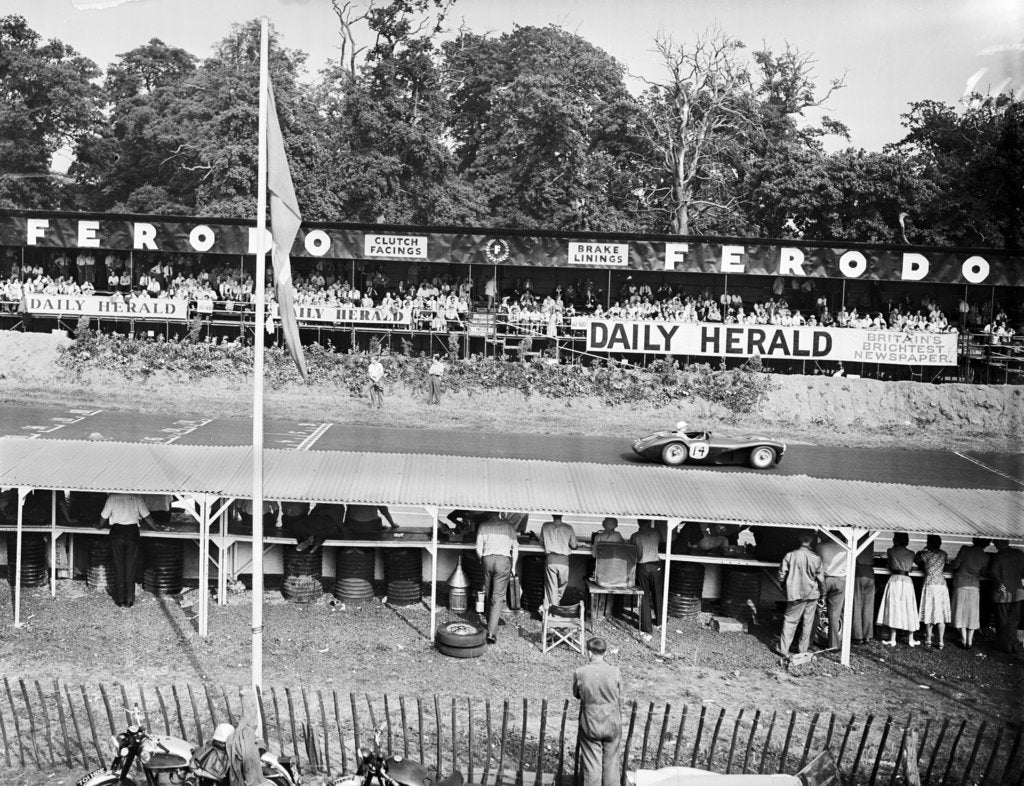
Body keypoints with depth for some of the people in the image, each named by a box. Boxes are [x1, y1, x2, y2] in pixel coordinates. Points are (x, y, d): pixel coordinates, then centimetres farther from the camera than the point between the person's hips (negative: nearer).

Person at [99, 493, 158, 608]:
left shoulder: (112, 497, -1)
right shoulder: (136, 498, 1)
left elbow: (103, 517, 6)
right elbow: (147, 516, 5)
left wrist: (100, 526, 27)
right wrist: (156, 528, 19)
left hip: (117, 532, 0)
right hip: (132, 532, 0)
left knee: (118, 568, 7)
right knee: (130, 568, 5)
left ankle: (120, 600, 8)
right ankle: (129, 600, 5)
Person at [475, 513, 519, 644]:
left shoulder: (483, 525, 12)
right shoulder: (508, 525, 12)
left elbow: (479, 549, 7)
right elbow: (515, 547, 9)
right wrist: (513, 566, 16)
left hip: (487, 559, 1)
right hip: (504, 560, -1)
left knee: (488, 595, 17)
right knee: (498, 597, -4)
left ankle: (491, 623, 27)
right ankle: (491, 632, -13)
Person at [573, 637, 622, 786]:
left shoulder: (580, 673, -13)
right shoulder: (615, 672, -11)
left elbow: (576, 694, 5)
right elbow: (619, 700, 0)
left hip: (589, 725, -1)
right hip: (612, 724, 1)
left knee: (591, 764, 8)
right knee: (611, 763, 13)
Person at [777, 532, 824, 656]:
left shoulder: (790, 556, -8)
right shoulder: (816, 558, -7)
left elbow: (781, 575, -3)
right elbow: (820, 578, 0)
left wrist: (784, 586, 17)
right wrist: (822, 591, 17)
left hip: (795, 594, -1)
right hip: (812, 594, 1)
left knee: (790, 621, 5)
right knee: (807, 622, 12)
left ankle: (784, 649, 0)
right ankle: (803, 649, 19)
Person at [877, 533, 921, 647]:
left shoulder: (891, 551, 0)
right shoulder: (911, 554, 8)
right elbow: (910, 567, 14)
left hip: (895, 579, -3)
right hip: (907, 581, 3)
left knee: (893, 608, -2)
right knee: (908, 610, 9)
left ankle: (892, 639, -5)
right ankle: (911, 639, 13)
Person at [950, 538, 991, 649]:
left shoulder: (965, 549, -11)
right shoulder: (985, 557, -3)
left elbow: (955, 565, -9)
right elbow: (983, 573, 8)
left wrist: (951, 563, 12)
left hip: (961, 584, -2)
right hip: (975, 585, 2)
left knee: (960, 612, 6)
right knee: (972, 613, 11)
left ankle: (964, 640, 4)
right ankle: (969, 641, 11)